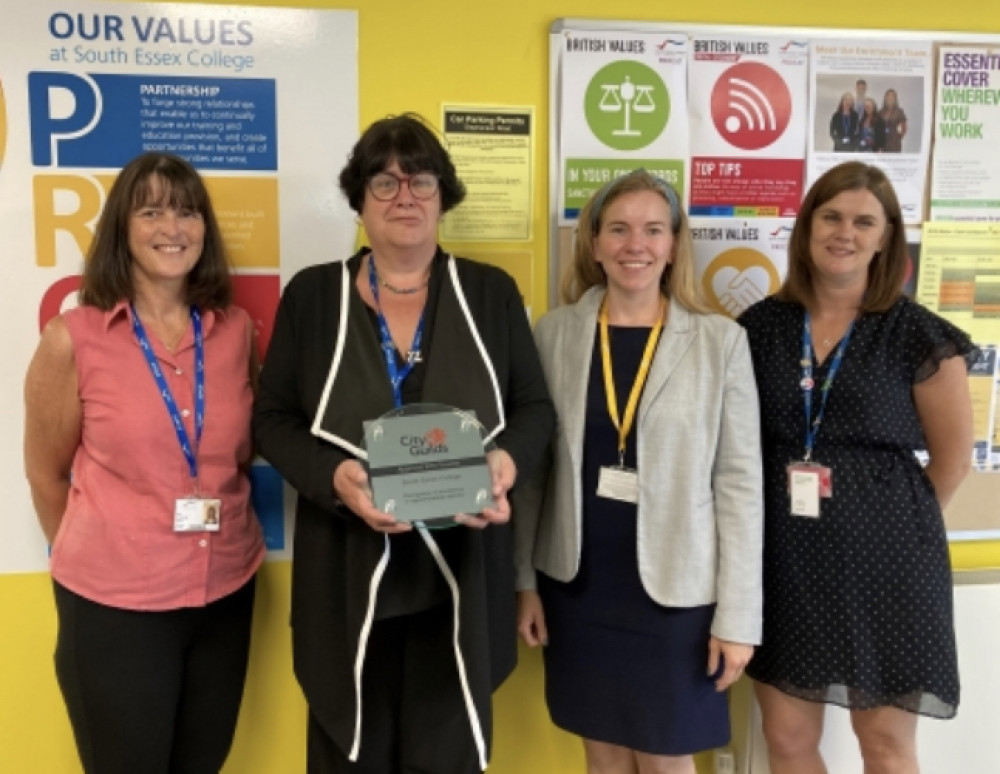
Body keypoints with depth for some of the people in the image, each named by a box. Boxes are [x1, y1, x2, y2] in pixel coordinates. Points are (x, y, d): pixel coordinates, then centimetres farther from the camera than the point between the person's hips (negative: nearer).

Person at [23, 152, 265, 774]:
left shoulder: (238, 329, -2)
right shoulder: (73, 338, -12)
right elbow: (47, 472, 0)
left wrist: (215, 540, 7)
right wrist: (91, 557, 10)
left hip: (226, 590, 4)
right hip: (113, 600, -3)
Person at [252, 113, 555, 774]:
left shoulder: (492, 292, 4)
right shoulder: (312, 294, 2)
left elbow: (535, 408, 6)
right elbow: (273, 419, 1)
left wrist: (507, 463, -16)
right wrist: (335, 477, -17)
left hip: (460, 573, 0)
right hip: (346, 575, 0)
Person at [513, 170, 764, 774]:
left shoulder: (721, 341, -6)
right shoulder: (556, 333, -1)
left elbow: (740, 481, -5)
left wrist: (738, 615, -6)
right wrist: (524, 579, 4)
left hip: (674, 589, -2)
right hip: (576, 585, 2)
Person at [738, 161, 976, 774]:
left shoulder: (918, 335, -5)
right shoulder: (762, 325, 2)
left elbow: (954, 455, 3)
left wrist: (898, 521, 8)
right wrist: (785, 511, 4)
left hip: (882, 556, -2)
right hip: (784, 556, 2)